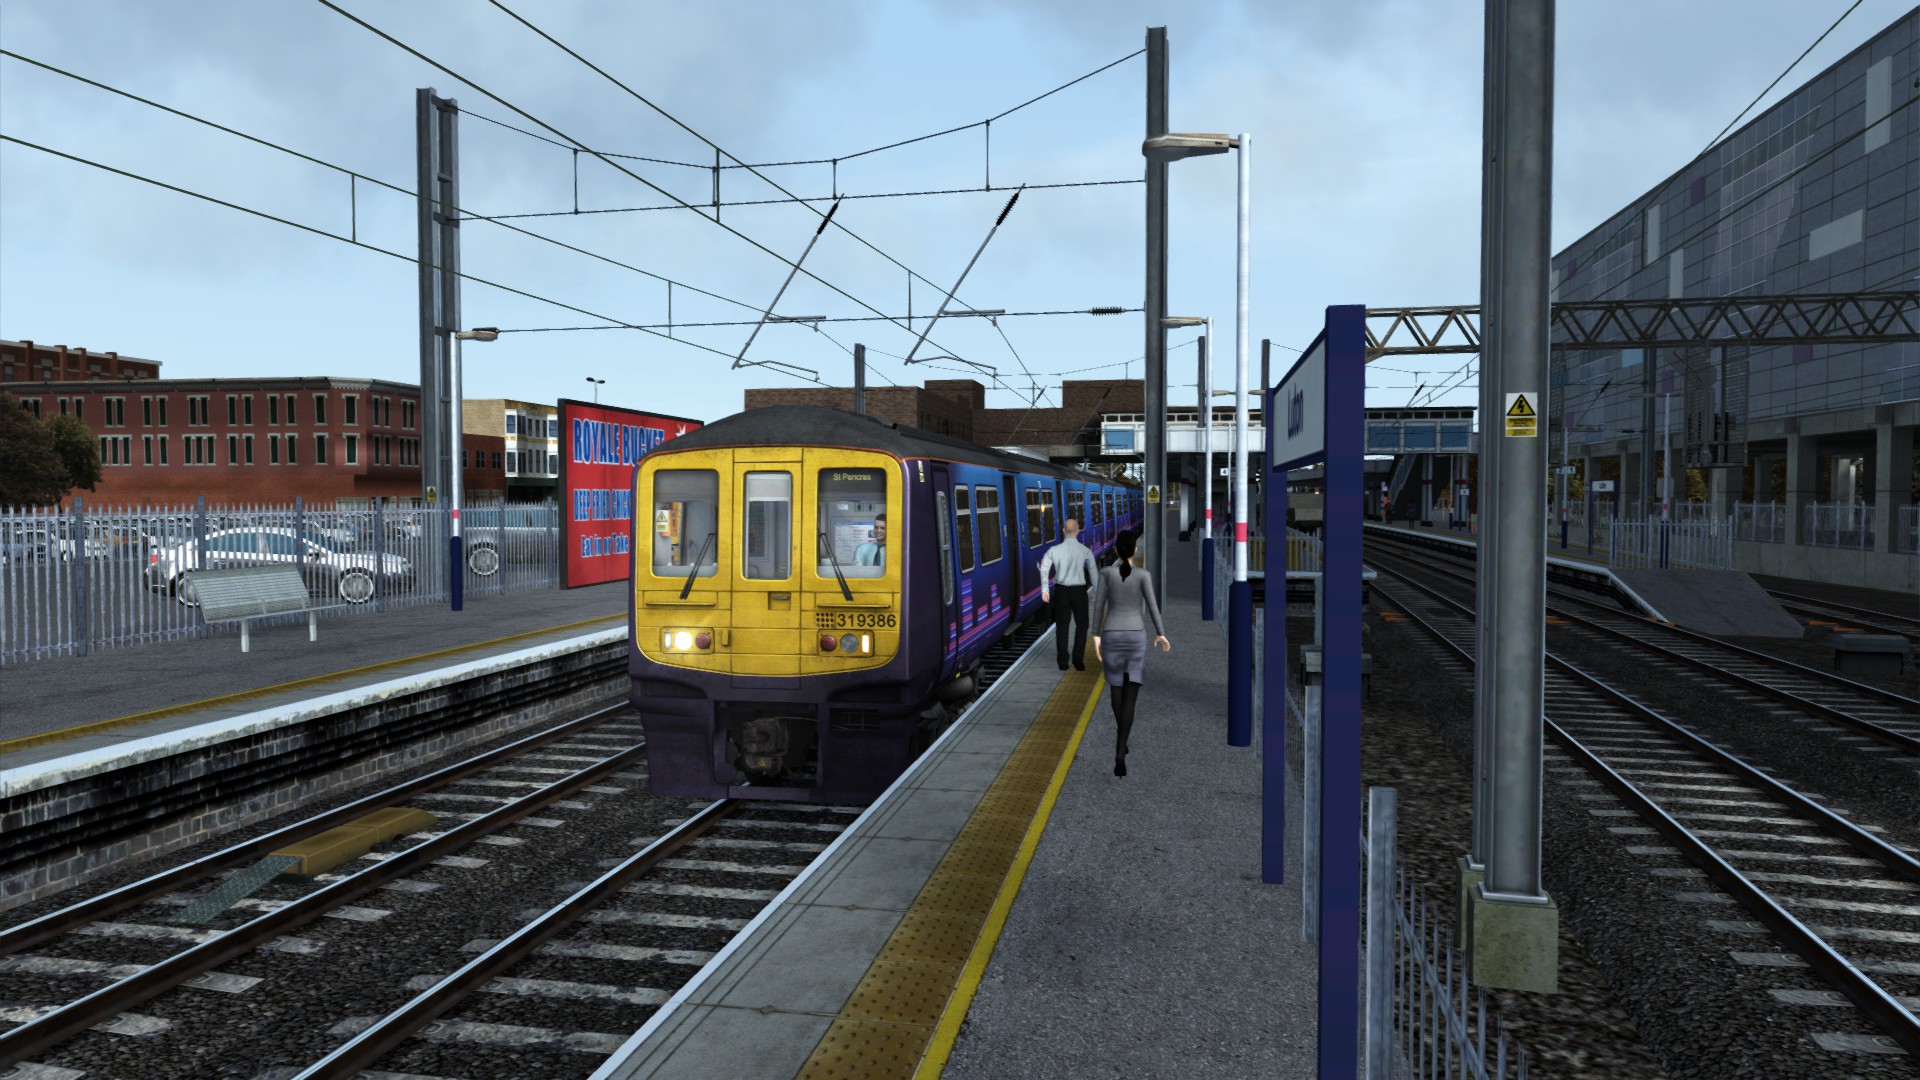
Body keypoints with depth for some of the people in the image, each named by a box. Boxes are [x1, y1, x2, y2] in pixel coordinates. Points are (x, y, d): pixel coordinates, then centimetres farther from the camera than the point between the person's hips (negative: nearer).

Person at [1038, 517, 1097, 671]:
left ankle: (1063, 662, 14)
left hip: (1061, 590, 1)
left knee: (1061, 625, 12)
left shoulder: (1054, 550, -4)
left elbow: (1044, 568, -15)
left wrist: (1045, 590, -15)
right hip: (1079, 590, -1)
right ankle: (1078, 659, 4)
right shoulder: (1085, 551, -7)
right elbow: (1093, 572, -7)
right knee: (1081, 624, 14)